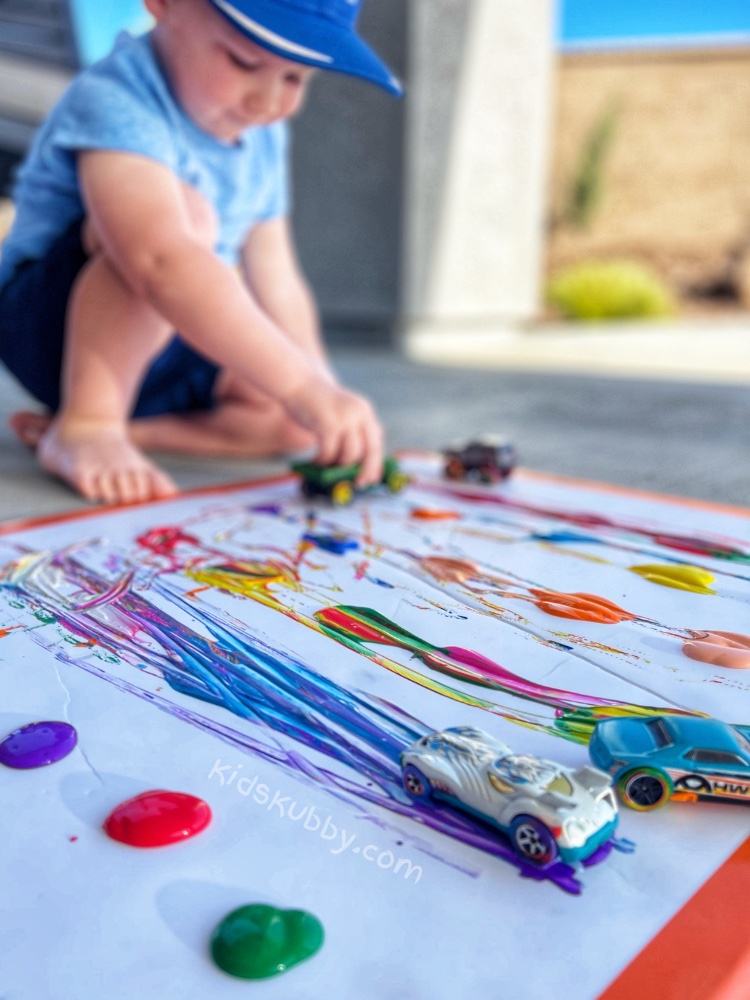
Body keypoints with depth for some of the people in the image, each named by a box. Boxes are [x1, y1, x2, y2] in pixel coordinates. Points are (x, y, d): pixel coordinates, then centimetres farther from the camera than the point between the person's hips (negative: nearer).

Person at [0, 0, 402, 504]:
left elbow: (275, 279, 4)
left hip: (172, 359, 8)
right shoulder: (115, 103, -24)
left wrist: (323, 391, -7)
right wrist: (305, 386, -47)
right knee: (187, 212, -32)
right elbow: (163, 264, -41)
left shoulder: (262, 139, 3)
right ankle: (84, 424, -25)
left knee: (296, 420, -11)